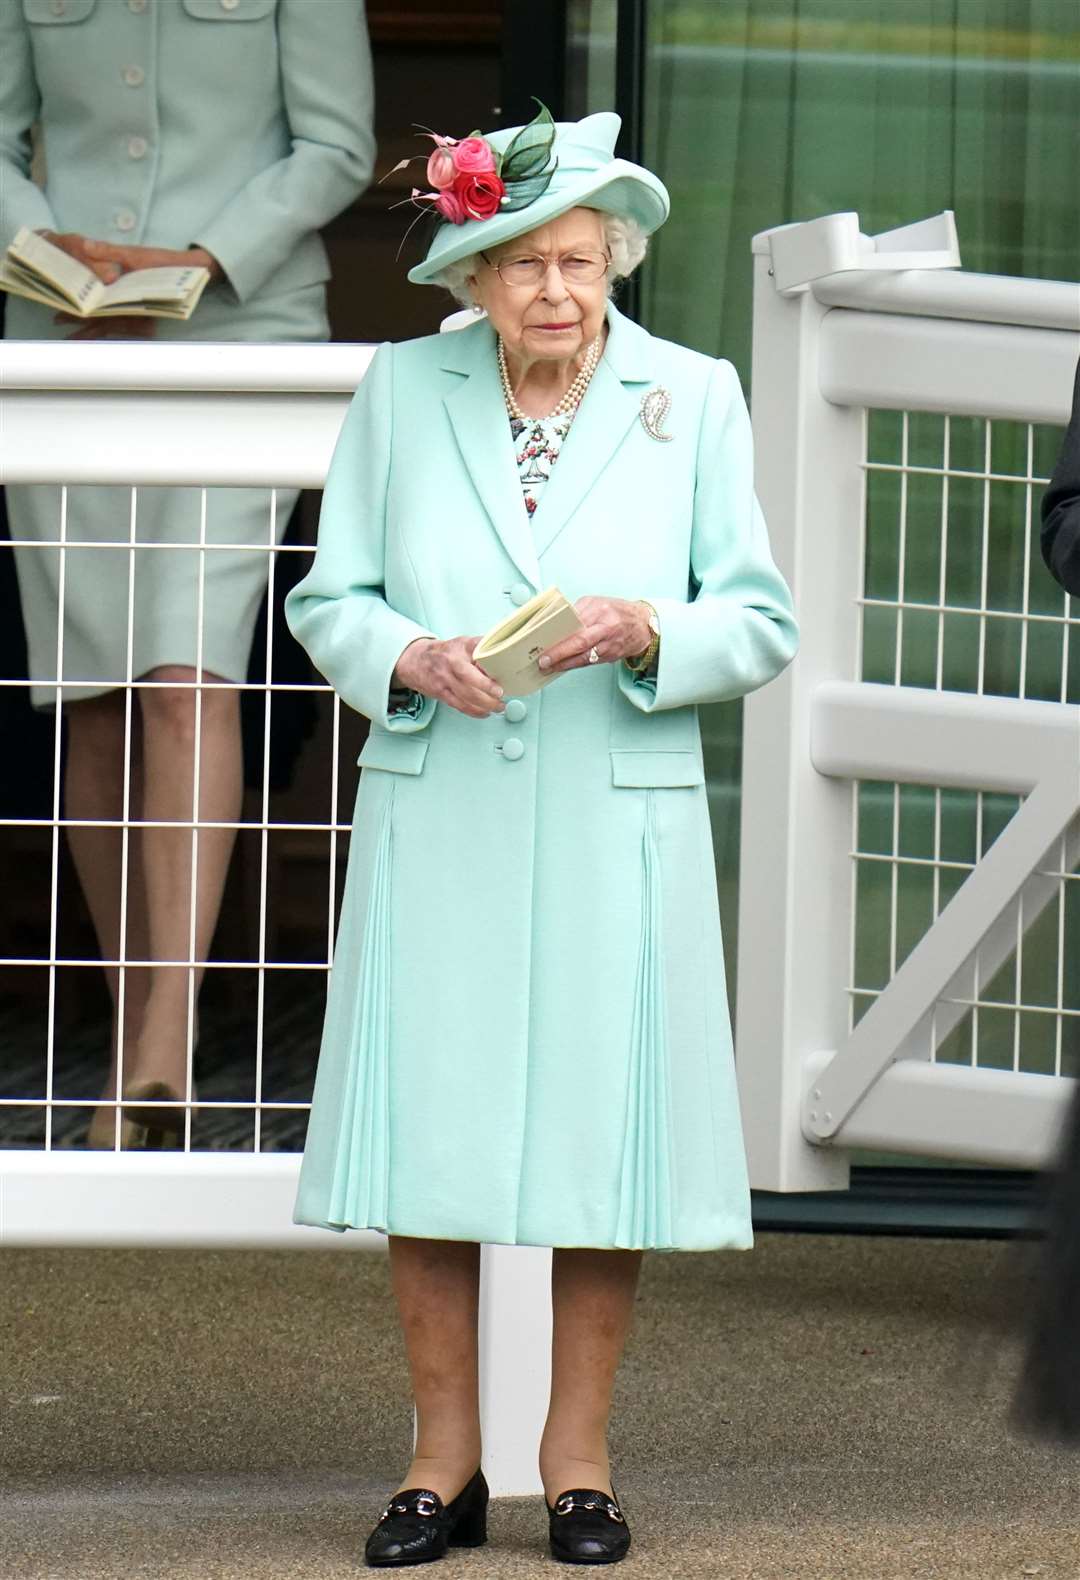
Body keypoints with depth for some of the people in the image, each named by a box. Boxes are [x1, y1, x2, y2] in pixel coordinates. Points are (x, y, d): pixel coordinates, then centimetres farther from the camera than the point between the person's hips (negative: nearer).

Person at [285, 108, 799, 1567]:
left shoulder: (694, 399, 4)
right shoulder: (402, 391, 6)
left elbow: (759, 624, 4)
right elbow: (328, 601, 8)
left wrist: (644, 634, -16)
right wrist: (413, 659, -12)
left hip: (616, 829, -1)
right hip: (437, 827, 1)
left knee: (602, 1121, 0)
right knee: (429, 1122, 0)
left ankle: (579, 1456, 12)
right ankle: (445, 1460, 11)